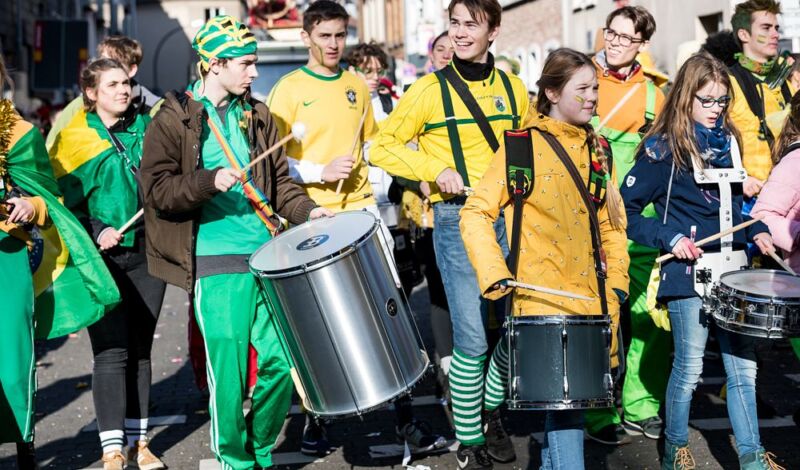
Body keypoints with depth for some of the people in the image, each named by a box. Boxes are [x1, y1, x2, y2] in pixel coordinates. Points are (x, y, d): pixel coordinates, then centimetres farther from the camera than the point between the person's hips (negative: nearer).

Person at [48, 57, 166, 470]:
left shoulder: (145, 127, 10)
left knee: (140, 349, 9)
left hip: (147, 251, 4)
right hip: (102, 258, -4)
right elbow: (65, 202, -2)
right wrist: (96, 232, -15)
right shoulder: (75, 139, 0)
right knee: (112, 353, -7)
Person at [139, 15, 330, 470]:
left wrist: (305, 210, 1)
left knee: (281, 357, 3)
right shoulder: (173, 119, -1)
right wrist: (210, 182, -21)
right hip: (216, 265, -5)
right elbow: (157, 190, -7)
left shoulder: (257, 115, 15)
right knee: (228, 368, -1)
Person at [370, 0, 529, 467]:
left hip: (508, 216, 4)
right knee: (473, 339, -6)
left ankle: (492, 412, 32)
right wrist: (436, 171, -12)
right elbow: (383, 147, -1)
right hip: (457, 217, -4)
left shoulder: (513, 89, 9)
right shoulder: (430, 89, -2)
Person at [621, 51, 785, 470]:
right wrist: (670, 238, -17)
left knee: (743, 366, 7)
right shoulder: (662, 148, -7)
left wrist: (757, 230, 5)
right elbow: (626, 209, -8)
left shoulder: (728, 140, 11)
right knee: (689, 368, 3)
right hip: (689, 272, -5)